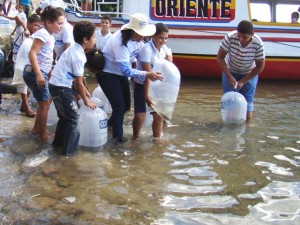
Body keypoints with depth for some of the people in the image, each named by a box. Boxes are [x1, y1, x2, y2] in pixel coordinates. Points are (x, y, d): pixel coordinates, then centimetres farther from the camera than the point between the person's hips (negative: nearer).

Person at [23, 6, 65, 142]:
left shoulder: (50, 36, 14)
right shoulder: (43, 33, -15)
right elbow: (32, 53, -25)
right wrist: (38, 75, -31)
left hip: (42, 73, 10)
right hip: (35, 73, -10)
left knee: (45, 102, 18)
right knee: (44, 104, -2)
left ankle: (37, 128, 33)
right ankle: (42, 135, 9)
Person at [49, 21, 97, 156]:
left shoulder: (74, 49, 8)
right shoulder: (78, 56, -21)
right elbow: (79, 83, -16)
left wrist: (85, 91, 20)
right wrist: (86, 101, -4)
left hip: (56, 85, 10)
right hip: (61, 88, -10)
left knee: (65, 116, 24)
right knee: (74, 118, 0)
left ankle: (59, 141, 38)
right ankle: (68, 150, 7)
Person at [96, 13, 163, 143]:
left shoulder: (137, 39, -9)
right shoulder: (120, 42, -34)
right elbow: (125, 70, -38)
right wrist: (146, 75, -43)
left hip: (120, 73, 8)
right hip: (107, 74, -8)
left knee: (126, 104, 14)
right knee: (119, 105, -10)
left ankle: (111, 123, 42)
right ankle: (117, 135, 11)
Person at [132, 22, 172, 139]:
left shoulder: (164, 49, 0)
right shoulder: (147, 49, -22)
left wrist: (169, 60, -12)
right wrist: (146, 95, -25)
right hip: (142, 86, -6)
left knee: (159, 116, 8)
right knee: (140, 117, -11)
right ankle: (135, 139, 14)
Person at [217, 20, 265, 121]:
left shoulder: (258, 44, -27)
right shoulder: (230, 37, -27)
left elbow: (260, 66, -15)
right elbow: (220, 58, -17)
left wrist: (242, 81, -16)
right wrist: (230, 77, -23)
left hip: (249, 75, 0)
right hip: (230, 72, 0)